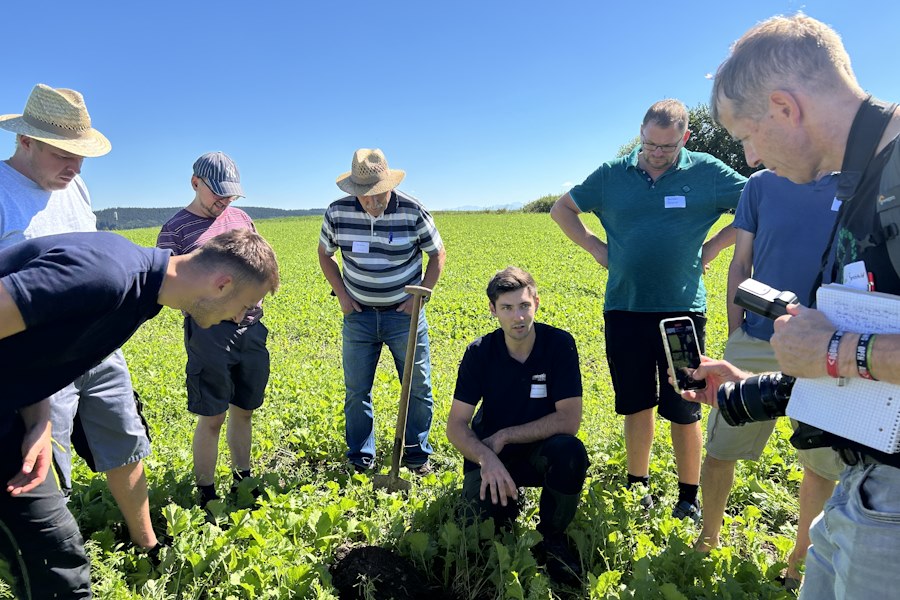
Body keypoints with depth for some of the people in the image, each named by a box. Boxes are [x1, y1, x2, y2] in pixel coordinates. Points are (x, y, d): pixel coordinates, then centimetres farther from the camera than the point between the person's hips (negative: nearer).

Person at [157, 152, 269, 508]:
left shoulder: (241, 218, 12)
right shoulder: (175, 229, -4)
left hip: (251, 327, 5)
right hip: (209, 329, -5)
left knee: (244, 411, 16)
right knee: (212, 419, 3)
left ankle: (242, 483, 34)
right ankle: (206, 496, 21)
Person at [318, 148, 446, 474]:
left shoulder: (413, 211, -14)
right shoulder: (338, 212, -8)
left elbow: (437, 254, 0)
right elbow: (324, 254, 9)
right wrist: (341, 295, -2)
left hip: (405, 313, -1)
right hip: (359, 314, 2)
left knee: (418, 387, 7)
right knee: (356, 391, 6)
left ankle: (417, 455, 26)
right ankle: (360, 461, 24)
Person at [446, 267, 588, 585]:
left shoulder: (560, 344, -14)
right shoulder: (480, 352, -11)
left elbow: (569, 420, -20)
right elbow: (456, 425, -13)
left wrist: (504, 436, -20)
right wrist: (486, 458, -33)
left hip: (542, 449, 0)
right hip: (492, 454, 1)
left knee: (571, 452, -33)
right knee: (482, 503, -29)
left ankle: (552, 537, -4)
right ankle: (506, 513, 12)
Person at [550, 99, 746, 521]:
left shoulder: (707, 172, 1)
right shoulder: (611, 174, 5)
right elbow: (562, 208, 15)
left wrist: (713, 247, 0)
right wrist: (594, 247, 5)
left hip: (682, 310, -1)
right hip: (624, 309, 2)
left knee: (683, 410, 6)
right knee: (636, 404, 13)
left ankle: (689, 496, 23)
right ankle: (637, 486, 29)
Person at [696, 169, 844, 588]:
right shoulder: (763, 184, 3)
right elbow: (740, 265, 6)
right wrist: (735, 336, 2)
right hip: (756, 344, 0)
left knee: (823, 466, 12)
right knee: (719, 453, 5)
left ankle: (801, 555, 36)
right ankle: (708, 539, 31)